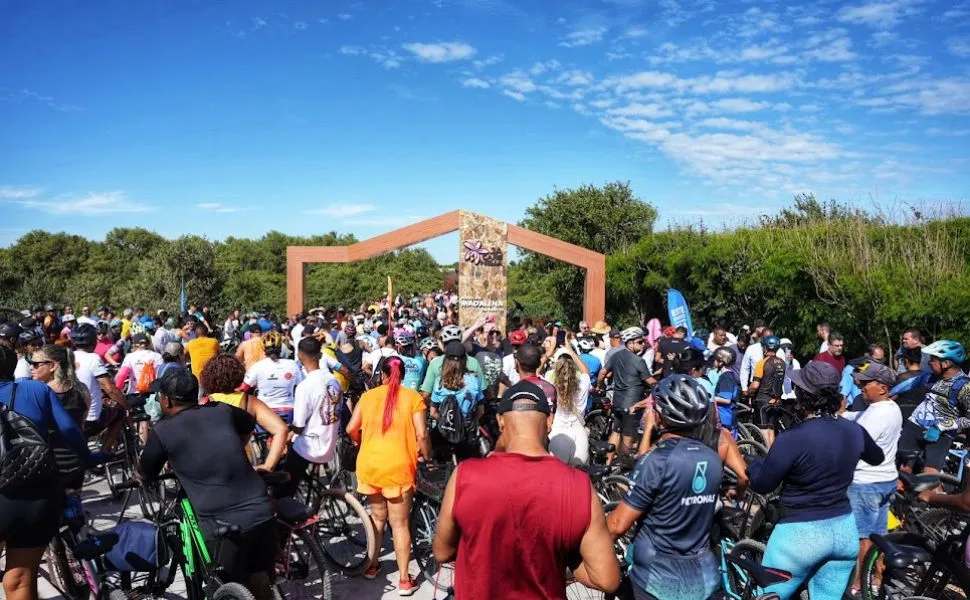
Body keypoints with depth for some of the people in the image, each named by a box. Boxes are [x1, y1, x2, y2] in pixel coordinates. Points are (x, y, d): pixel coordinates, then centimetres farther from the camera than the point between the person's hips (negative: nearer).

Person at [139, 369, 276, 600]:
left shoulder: (162, 431, -2)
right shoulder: (222, 410, 9)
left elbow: (145, 474, 15)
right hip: (262, 513, 4)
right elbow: (250, 424, 30)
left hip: (222, 526, -4)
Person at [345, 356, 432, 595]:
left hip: (370, 464, 3)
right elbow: (422, 435, -12)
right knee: (400, 523, 6)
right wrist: (427, 458, 6)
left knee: (377, 516, 22)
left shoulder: (368, 395, 4)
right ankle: (404, 580, 10)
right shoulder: (413, 398, -5)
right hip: (398, 467, -3)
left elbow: (351, 429, 4)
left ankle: (371, 566, 34)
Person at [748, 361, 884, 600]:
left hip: (800, 533, -6)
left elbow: (761, 484, -13)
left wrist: (752, 463, 7)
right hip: (845, 530, 6)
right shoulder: (853, 430, -3)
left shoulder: (792, 438, -23)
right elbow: (878, 457, 21)